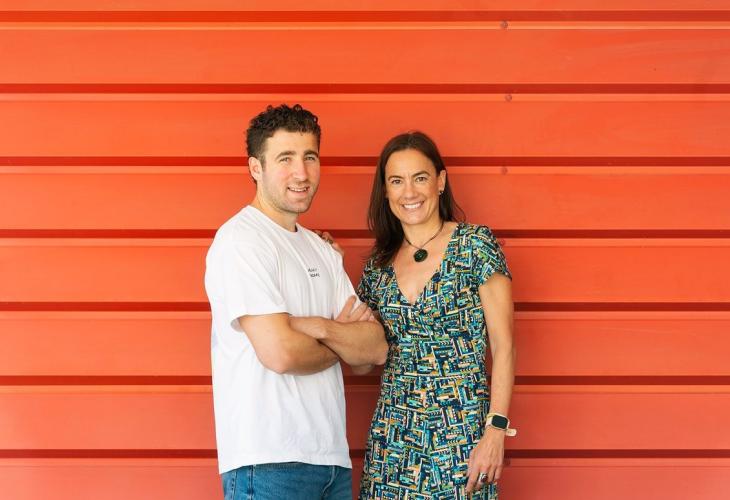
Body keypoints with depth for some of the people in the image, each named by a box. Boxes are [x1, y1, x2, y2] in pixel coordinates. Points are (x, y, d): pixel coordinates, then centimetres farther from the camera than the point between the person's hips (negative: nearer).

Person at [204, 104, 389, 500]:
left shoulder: (322, 251, 16)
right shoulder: (241, 240, -9)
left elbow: (375, 351, 8)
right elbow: (279, 352, -18)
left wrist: (319, 327, -11)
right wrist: (344, 342, 1)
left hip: (333, 459, 7)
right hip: (268, 463, -7)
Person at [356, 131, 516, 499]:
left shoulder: (475, 245, -4)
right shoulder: (379, 265, 10)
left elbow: (503, 346, -7)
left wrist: (496, 430, -15)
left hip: (461, 430, -4)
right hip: (393, 434, 4)